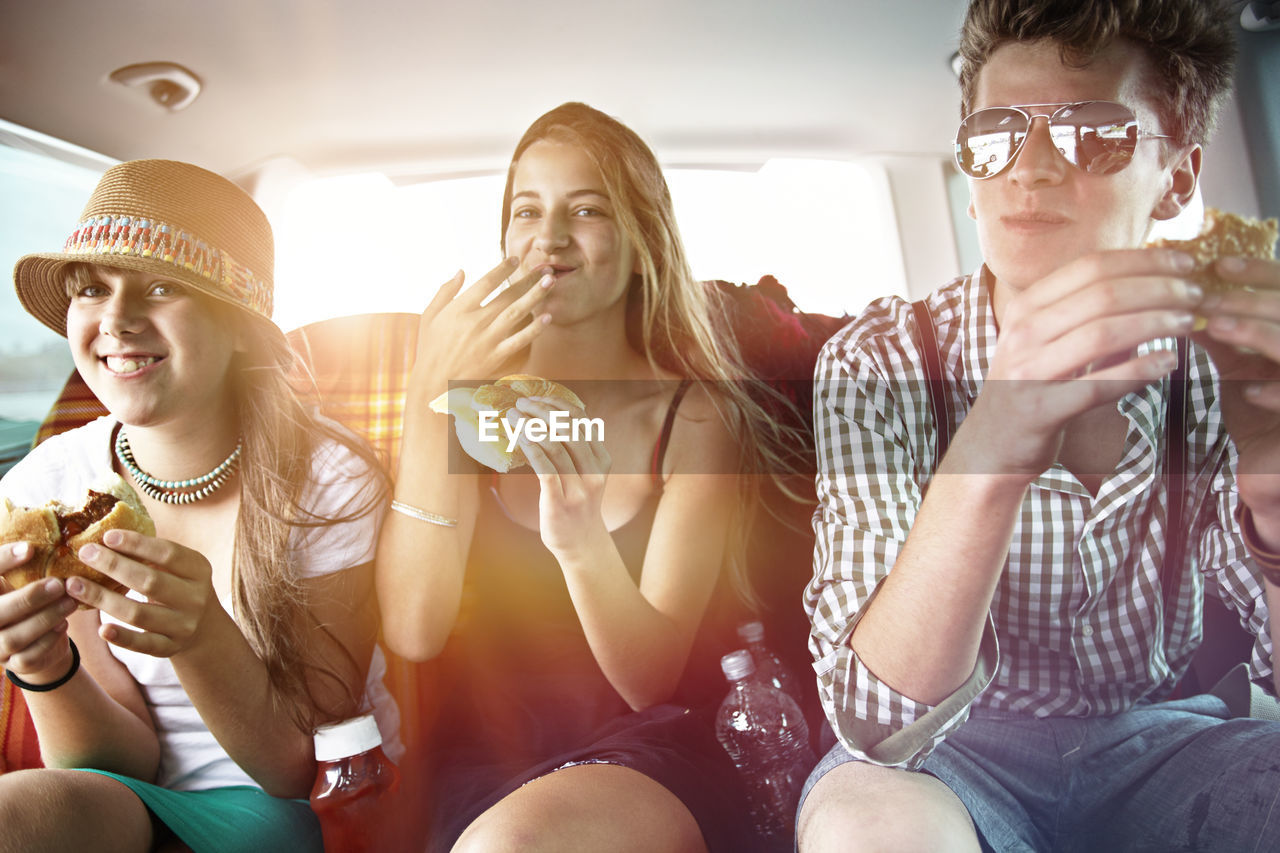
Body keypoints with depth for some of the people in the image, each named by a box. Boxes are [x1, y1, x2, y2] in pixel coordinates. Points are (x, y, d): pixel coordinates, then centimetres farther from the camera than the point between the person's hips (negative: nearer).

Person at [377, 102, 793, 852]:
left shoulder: (695, 417, -5)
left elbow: (650, 679, -10)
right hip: (482, 755, 2)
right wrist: (434, 399, -19)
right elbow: (413, 634, -11)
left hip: (646, 755, -2)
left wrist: (583, 542, -30)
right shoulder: (479, 396, 2)